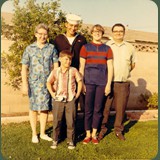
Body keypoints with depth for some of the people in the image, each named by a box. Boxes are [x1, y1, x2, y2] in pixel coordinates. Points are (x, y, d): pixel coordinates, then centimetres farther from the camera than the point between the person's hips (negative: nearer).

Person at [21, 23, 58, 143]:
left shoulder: (51, 48, 4)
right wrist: (24, 84, -6)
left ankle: (43, 133, 24)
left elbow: (56, 66, 4)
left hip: (47, 83, 1)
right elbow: (24, 68, 1)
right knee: (33, 108, 7)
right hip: (34, 83, -1)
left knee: (45, 108, 8)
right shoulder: (29, 49, 2)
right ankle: (34, 134, 22)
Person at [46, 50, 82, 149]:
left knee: (71, 122, 4)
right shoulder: (55, 72, 0)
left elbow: (80, 82, 6)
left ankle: (71, 141, 19)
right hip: (58, 100, 1)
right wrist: (52, 93, -1)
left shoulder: (73, 71, 0)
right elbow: (49, 83, 8)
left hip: (70, 100, 0)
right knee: (57, 121, 8)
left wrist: (77, 94, 1)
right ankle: (55, 140, 23)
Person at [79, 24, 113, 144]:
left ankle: (94, 134, 20)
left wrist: (108, 84, 0)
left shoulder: (107, 49, 8)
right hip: (89, 82, -1)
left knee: (98, 109, 6)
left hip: (102, 83, 1)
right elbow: (81, 67, 3)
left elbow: (110, 67, 6)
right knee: (88, 109, 3)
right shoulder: (85, 48, 5)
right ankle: (88, 134, 16)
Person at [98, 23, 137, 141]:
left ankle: (118, 130, 25)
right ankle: (102, 129, 20)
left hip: (123, 84, 2)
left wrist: (125, 73, 12)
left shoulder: (130, 47, 10)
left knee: (121, 108, 9)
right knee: (105, 108, 3)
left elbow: (133, 63, 21)